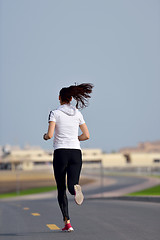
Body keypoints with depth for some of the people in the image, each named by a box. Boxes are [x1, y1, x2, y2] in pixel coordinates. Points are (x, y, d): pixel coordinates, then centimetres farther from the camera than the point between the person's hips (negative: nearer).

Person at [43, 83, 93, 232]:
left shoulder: (55, 113, -3)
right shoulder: (77, 114, 9)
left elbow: (50, 135, -12)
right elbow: (86, 135, 8)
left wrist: (45, 136, 12)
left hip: (60, 153, -2)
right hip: (76, 152, 2)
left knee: (61, 189, 10)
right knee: (71, 186, -4)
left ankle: (67, 222, 2)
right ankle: (75, 188, -44)